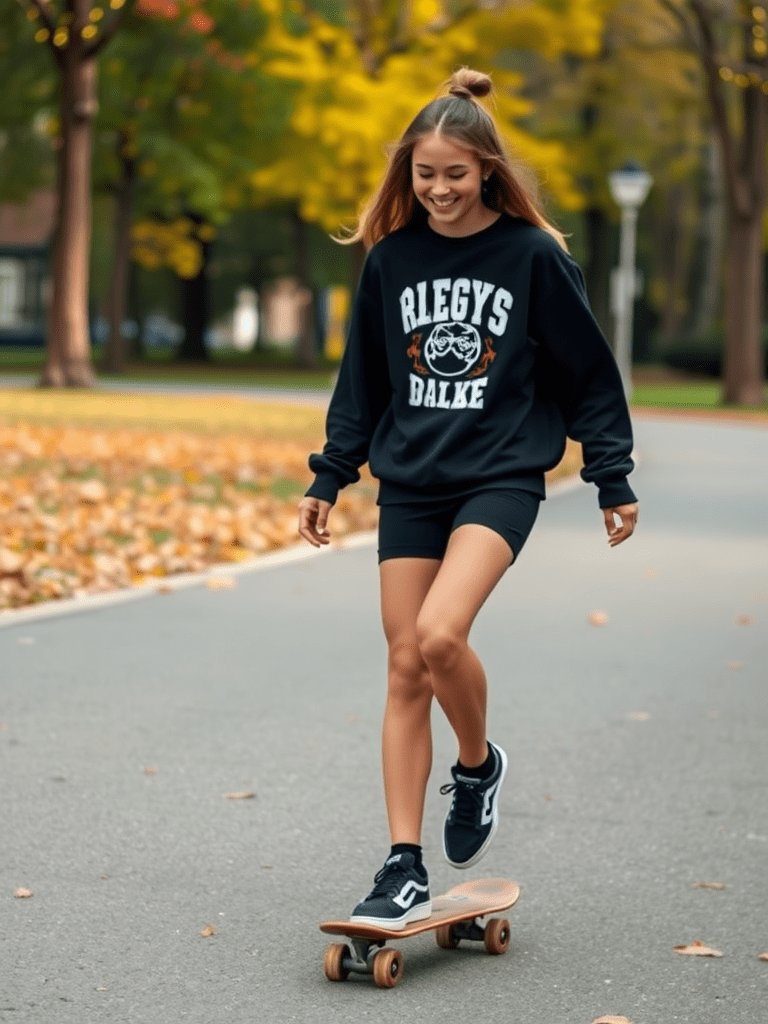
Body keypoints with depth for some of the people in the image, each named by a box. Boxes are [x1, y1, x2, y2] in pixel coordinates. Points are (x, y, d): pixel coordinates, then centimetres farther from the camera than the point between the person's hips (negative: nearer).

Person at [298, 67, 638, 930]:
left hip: (502, 476, -4)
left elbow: (588, 370, 3)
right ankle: (404, 869, 5)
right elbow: (363, 376, 15)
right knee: (404, 667, 0)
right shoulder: (391, 259, 5)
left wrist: (613, 478, 3)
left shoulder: (534, 256, -4)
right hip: (409, 481, 4)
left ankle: (478, 764, 7)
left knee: (440, 635, -25)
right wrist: (330, 476, 13)